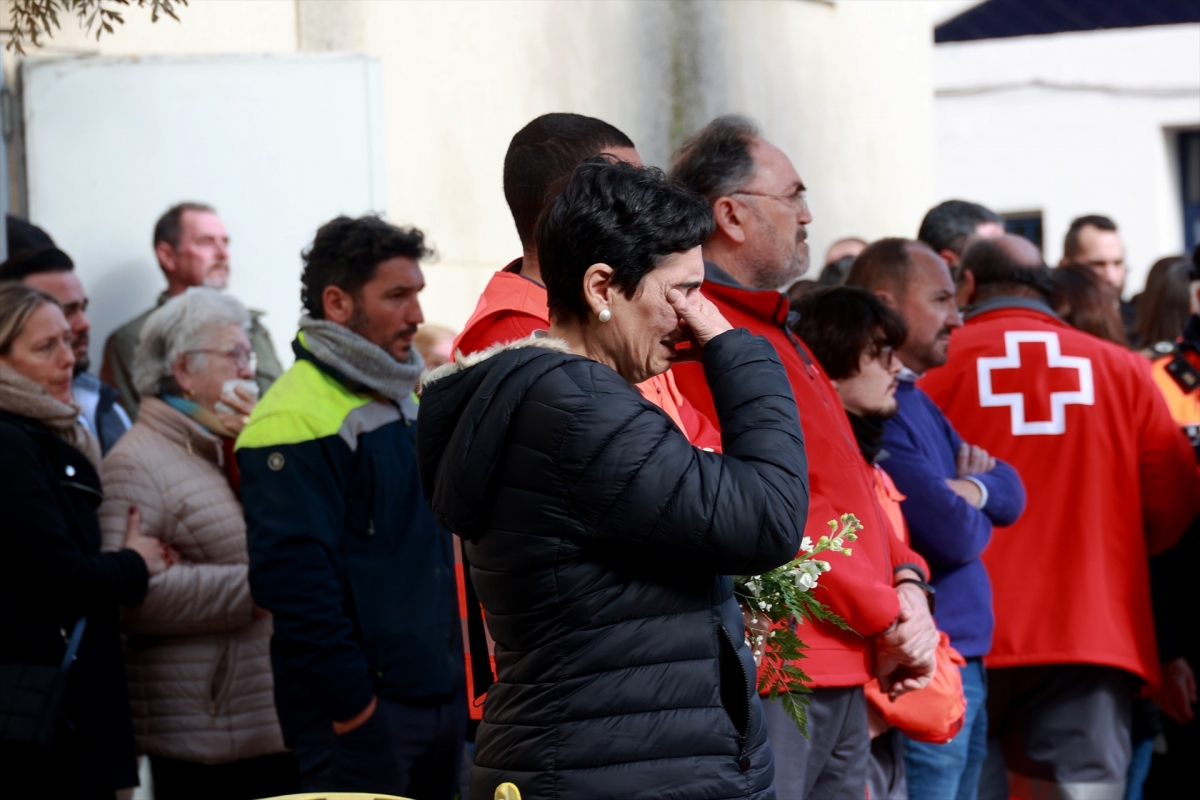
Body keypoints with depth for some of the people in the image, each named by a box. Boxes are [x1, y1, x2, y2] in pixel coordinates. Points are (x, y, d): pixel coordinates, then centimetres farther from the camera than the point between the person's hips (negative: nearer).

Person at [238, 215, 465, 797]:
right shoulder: (296, 420, -15)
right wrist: (351, 701, -21)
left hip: (440, 699, 9)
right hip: (360, 711, -9)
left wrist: (454, 675, 17)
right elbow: (293, 574, -22)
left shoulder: (402, 401, 16)